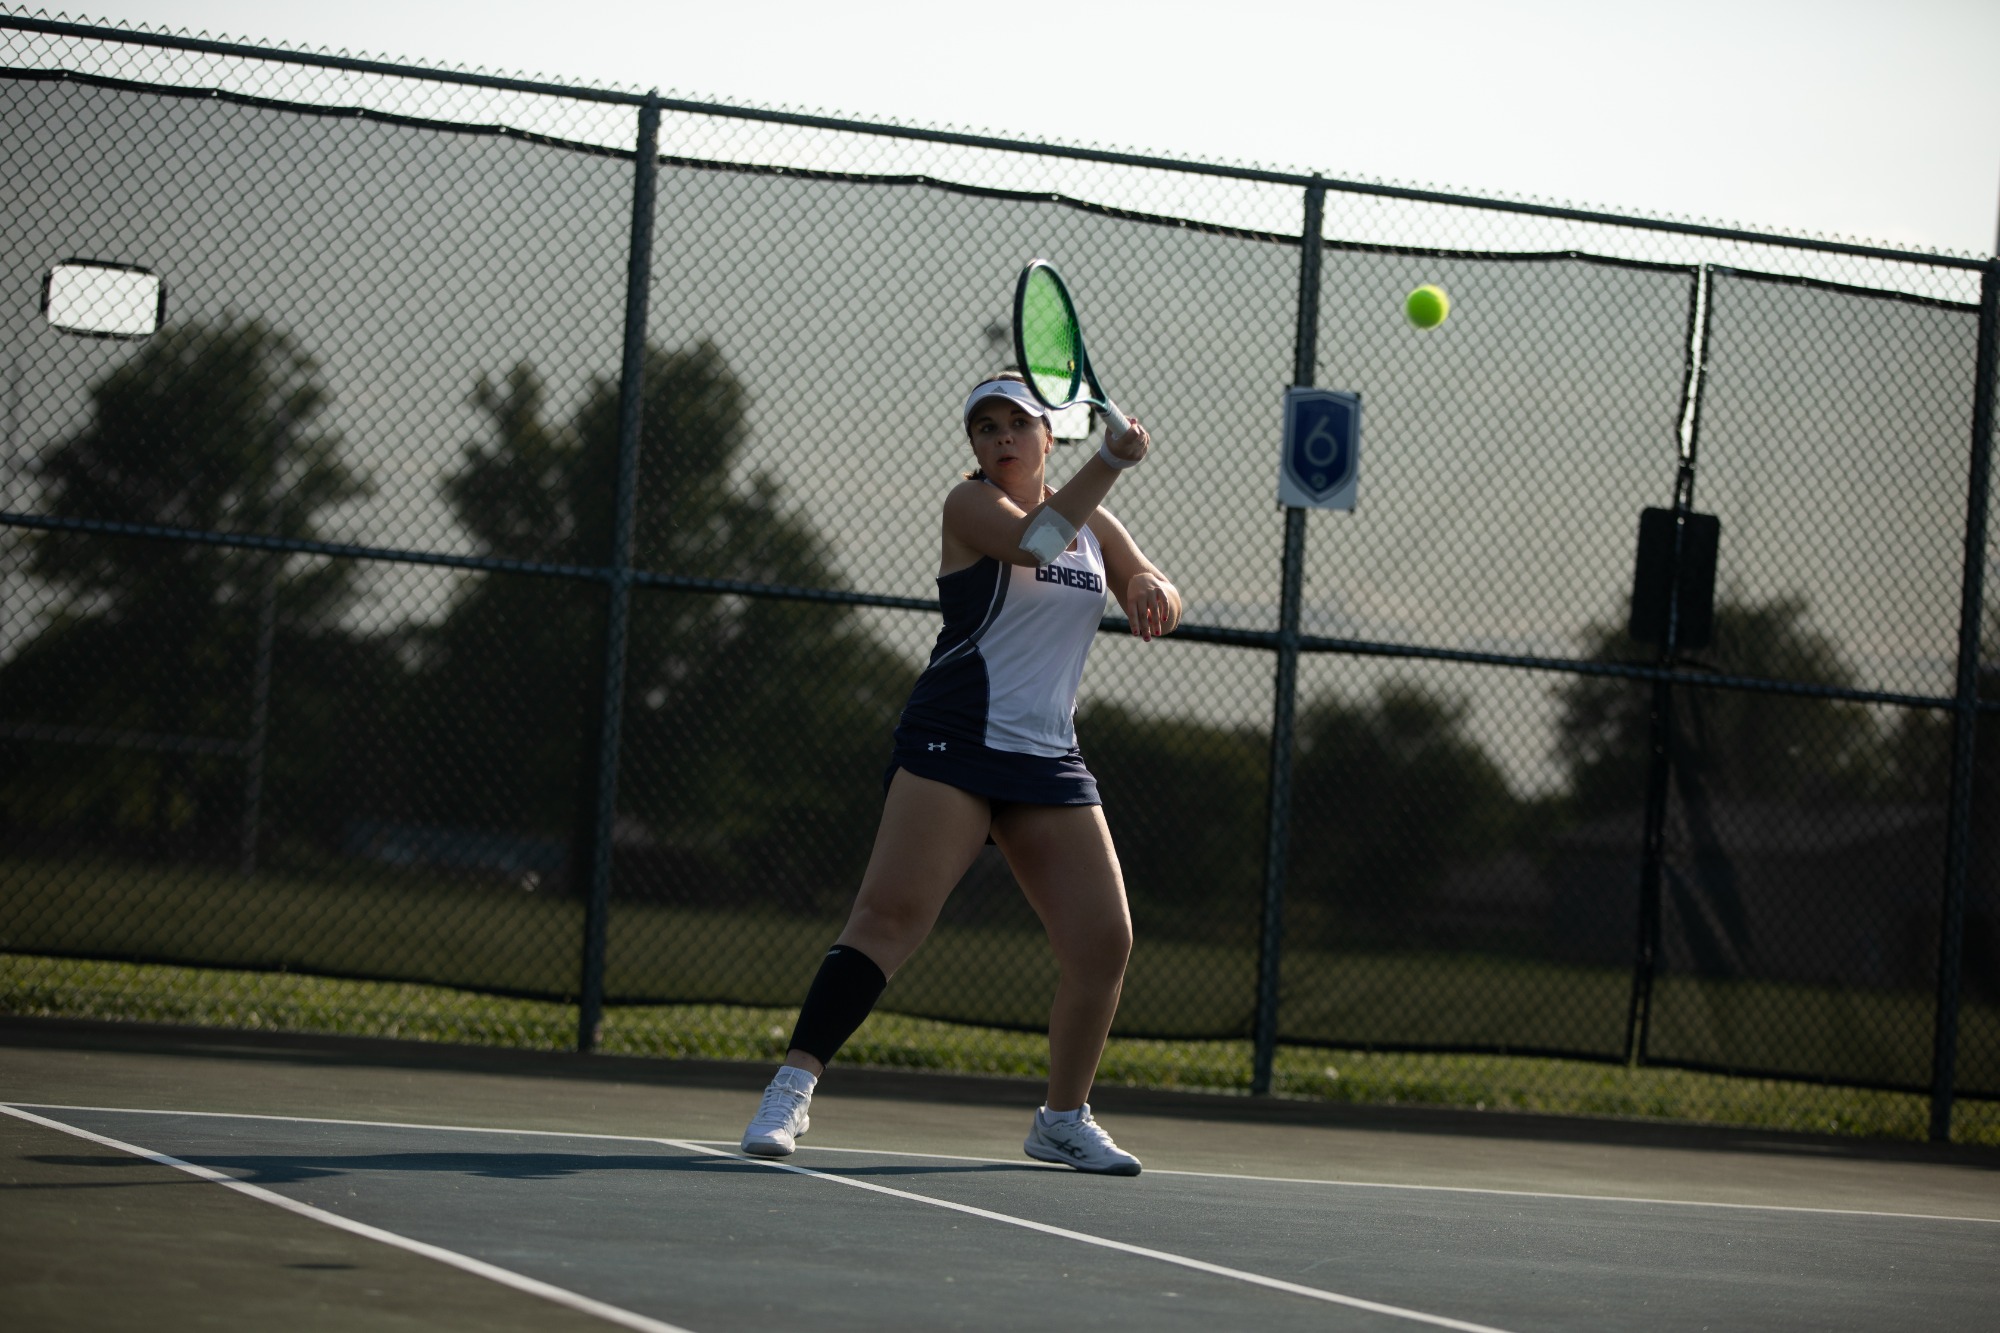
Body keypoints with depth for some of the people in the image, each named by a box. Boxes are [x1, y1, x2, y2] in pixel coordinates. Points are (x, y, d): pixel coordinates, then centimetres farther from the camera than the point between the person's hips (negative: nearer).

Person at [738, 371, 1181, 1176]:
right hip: (955, 744, -6)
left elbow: (1162, 609, 19)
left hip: (1050, 762, 6)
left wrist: (1151, 590, -5)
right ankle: (792, 1089, -20)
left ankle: (1063, 1119, 17)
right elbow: (1031, 540, -22)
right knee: (892, 911, -19)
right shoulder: (971, 504, -2)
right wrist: (1113, 461, -28)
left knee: (1103, 941, 0)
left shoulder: (1094, 524, 17)